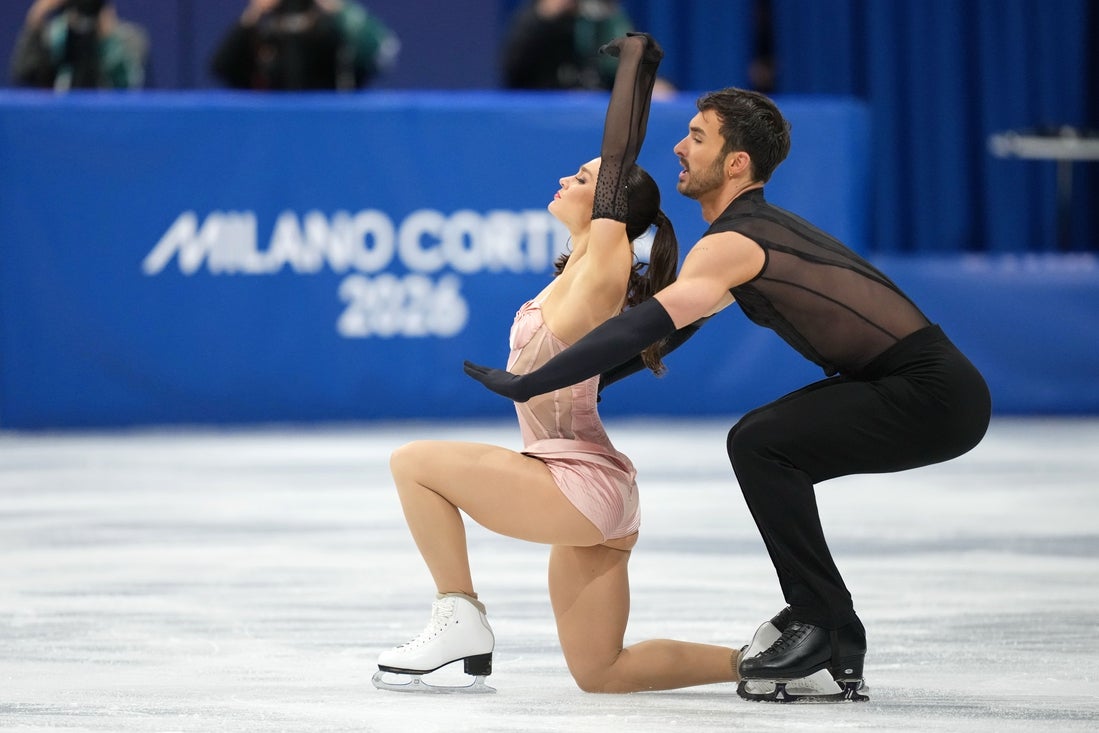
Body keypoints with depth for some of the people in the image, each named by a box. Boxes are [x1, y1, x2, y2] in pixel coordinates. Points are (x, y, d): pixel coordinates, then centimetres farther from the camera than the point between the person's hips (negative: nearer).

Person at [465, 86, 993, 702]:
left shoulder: (732, 244, -13)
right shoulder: (759, 228, 18)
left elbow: (645, 328, -22)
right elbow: (677, 327, 28)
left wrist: (526, 386, -18)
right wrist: (572, 389, 28)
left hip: (937, 396, -10)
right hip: (929, 393, 10)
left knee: (760, 445, -16)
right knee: (764, 450, 16)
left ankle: (821, 622, -8)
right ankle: (836, 656, 16)